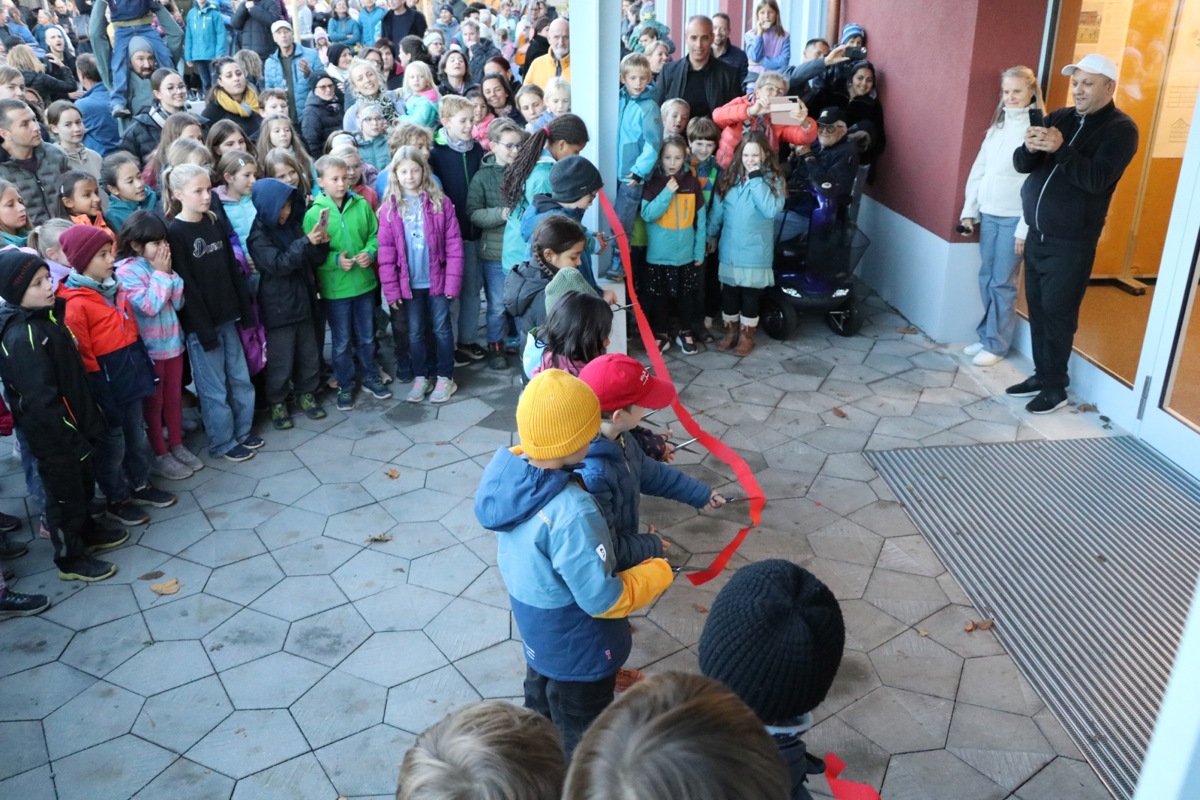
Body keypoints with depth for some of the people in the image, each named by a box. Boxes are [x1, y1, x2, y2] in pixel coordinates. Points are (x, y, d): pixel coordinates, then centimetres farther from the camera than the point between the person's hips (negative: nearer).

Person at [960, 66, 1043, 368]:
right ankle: (986, 336, 23)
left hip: (1013, 218, -6)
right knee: (986, 278, 11)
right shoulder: (997, 126, 11)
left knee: (1002, 282, 0)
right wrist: (969, 209, 8)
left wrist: (1025, 227, -17)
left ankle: (997, 345, 10)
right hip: (988, 214, 6)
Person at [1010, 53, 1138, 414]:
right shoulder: (1059, 117, 9)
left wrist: (1060, 148, -31)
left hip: (1071, 243, -6)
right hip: (1037, 235, 6)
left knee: (1057, 313, -3)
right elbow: (1022, 165, 2)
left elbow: (1096, 179, -21)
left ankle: (1055, 387, 8)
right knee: (1037, 309, 10)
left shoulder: (1121, 129, -8)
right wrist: (1030, 147, -20)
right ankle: (1041, 375, 22)